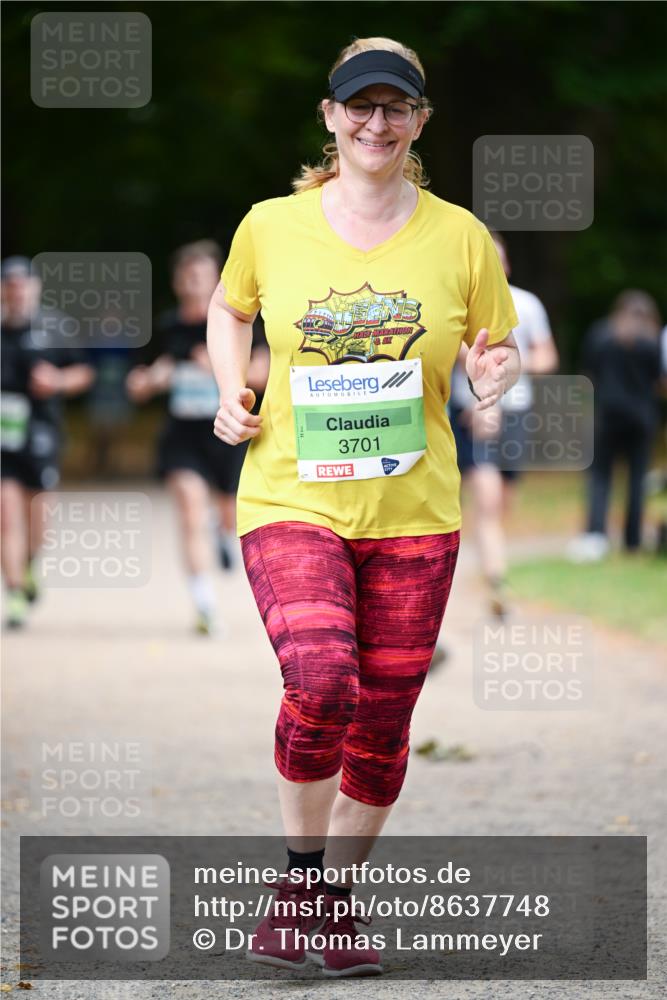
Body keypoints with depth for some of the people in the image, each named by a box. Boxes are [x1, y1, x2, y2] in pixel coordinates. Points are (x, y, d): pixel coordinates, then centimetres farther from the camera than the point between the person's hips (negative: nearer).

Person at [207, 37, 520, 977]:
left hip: (413, 513, 2)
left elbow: (501, 346, 13)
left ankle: (335, 899, 27)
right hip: (291, 501, -2)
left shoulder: (462, 239, 1)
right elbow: (229, 309, 20)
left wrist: (499, 371, -10)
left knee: (381, 724, 6)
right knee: (322, 684, -24)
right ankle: (299, 869, -1)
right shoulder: (271, 227, 1)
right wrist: (230, 392, 4)